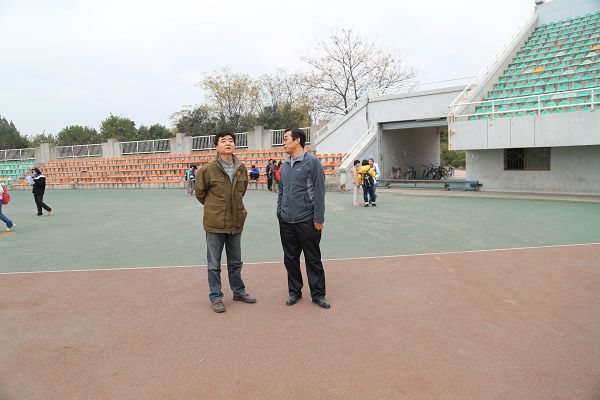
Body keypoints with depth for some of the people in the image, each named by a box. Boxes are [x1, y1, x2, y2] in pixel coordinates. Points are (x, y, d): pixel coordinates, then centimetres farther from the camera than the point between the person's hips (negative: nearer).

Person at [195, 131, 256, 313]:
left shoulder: (241, 169, 1)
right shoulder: (208, 169, -11)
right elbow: (200, 193, 2)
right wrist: (214, 208, 10)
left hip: (236, 223, 4)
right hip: (215, 223, -4)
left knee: (236, 262, 19)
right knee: (214, 264, 9)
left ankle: (238, 291, 35)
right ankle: (215, 297, 23)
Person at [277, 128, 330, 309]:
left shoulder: (312, 162, -7)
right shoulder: (284, 165, 11)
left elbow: (319, 192, -10)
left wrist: (318, 219, -13)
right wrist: (279, 213, 12)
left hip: (307, 221, -6)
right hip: (286, 221, 6)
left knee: (313, 260, 5)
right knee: (290, 259, 12)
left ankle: (318, 294, 17)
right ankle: (294, 291, 27)